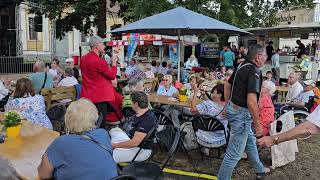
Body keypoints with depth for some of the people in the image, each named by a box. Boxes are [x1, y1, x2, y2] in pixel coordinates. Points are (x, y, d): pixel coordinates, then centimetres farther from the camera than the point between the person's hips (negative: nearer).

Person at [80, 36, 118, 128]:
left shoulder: (83, 59, 8)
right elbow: (112, 75, -13)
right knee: (99, 125, 1)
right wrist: (114, 62, 0)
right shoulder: (99, 61, -19)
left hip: (86, 96, 8)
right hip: (100, 97, -8)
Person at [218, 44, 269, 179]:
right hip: (241, 113, -10)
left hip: (233, 107, 10)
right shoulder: (255, 72, -21)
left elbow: (227, 85, 17)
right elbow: (251, 102, -28)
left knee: (250, 141, 27)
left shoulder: (242, 67, 7)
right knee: (234, 153, 1)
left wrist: (228, 106, 25)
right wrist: (258, 125, -19)